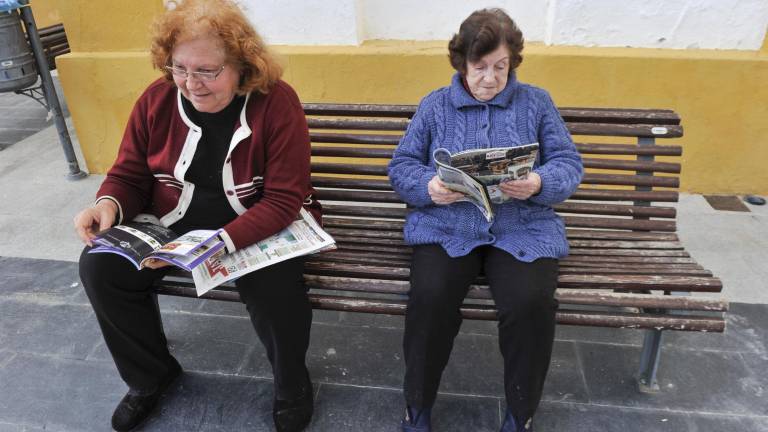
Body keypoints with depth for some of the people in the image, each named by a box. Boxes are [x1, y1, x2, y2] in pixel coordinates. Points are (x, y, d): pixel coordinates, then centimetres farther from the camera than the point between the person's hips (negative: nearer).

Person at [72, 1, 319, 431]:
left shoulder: (276, 102, -18)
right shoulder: (157, 99, -4)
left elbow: (283, 200, -22)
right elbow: (129, 175, 7)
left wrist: (220, 244, -35)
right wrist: (109, 205, -17)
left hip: (260, 229, -4)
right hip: (172, 225, 5)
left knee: (275, 286, -33)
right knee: (100, 266, -13)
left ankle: (293, 388, 2)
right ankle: (151, 375, 14)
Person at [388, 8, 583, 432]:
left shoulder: (537, 102, 11)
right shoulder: (434, 104, 11)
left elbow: (569, 164, 5)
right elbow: (401, 165, 7)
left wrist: (539, 184, -18)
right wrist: (428, 187, -16)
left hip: (522, 228, 0)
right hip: (446, 226, 0)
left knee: (531, 302, -28)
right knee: (430, 295, -28)